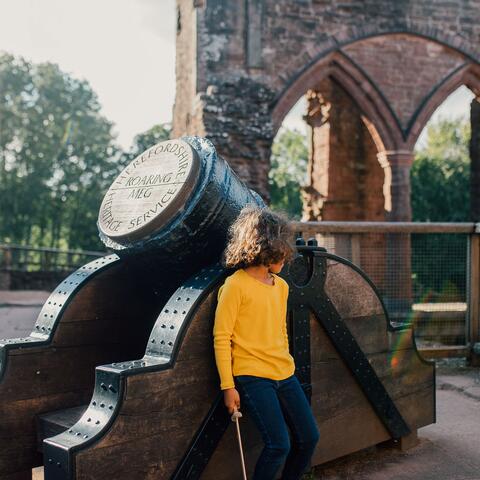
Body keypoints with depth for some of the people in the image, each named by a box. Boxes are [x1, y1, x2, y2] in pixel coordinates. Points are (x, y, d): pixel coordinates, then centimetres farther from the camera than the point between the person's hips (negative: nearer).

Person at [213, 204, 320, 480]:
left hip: (285, 375, 7)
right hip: (252, 377, -7)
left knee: (309, 437, 9)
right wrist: (228, 386, -12)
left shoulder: (281, 285, 10)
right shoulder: (235, 285, -12)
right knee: (279, 445, -11)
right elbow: (221, 338, -11)